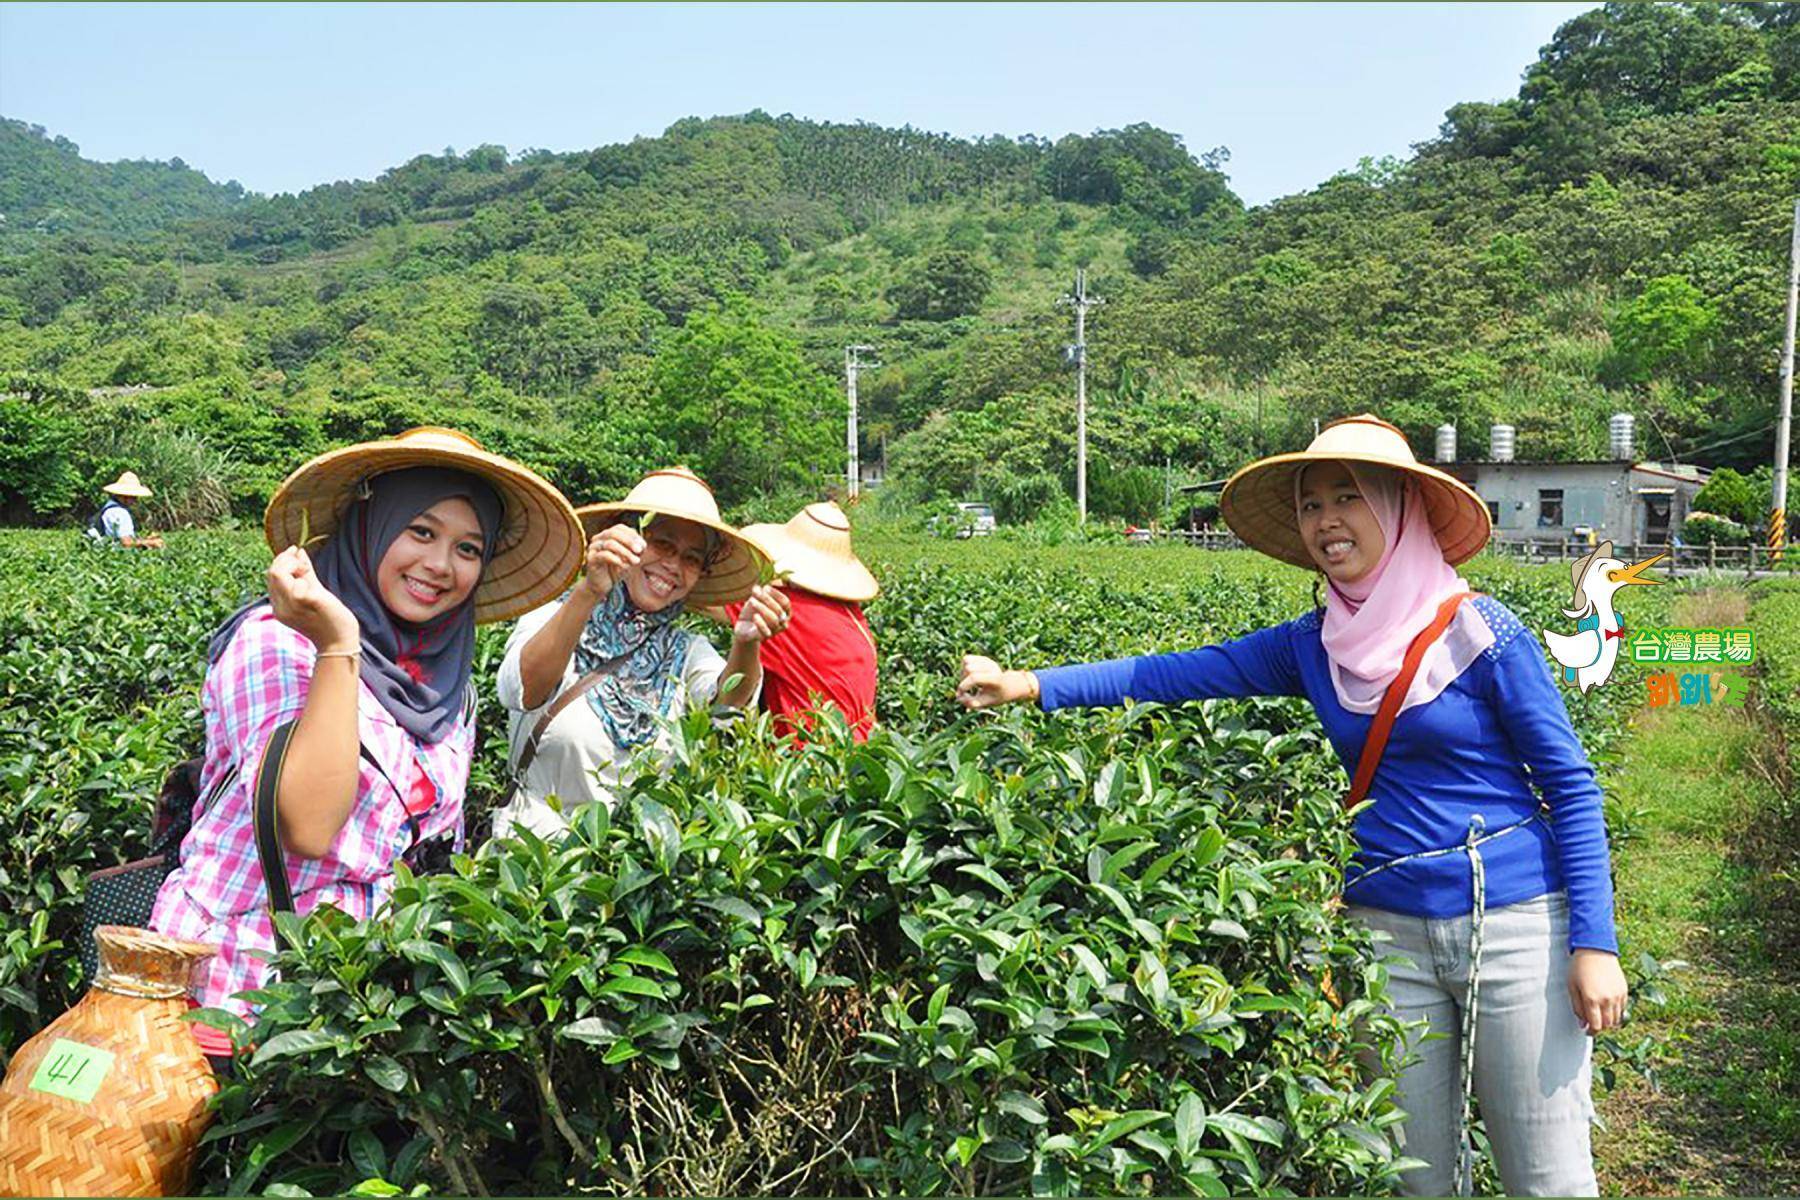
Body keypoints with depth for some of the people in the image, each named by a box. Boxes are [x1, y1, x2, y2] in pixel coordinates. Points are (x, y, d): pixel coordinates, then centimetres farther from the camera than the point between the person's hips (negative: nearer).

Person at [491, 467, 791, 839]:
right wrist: (588, 592, -31)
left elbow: (725, 702, -12)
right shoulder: (552, 619, 1)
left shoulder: (687, 652, 9)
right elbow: (519, 691, -19)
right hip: (538, 842, -2)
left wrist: (746, 642, -32)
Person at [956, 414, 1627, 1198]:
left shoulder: (1480, 632, -9)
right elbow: (1182, 672, -1)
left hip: (1515, 922, -4)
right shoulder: (1314, 647, 3)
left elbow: (1572, 787, -6)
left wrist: (1595, 943, -12)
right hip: (1389, 927, 4)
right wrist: (1032, 685, -8)